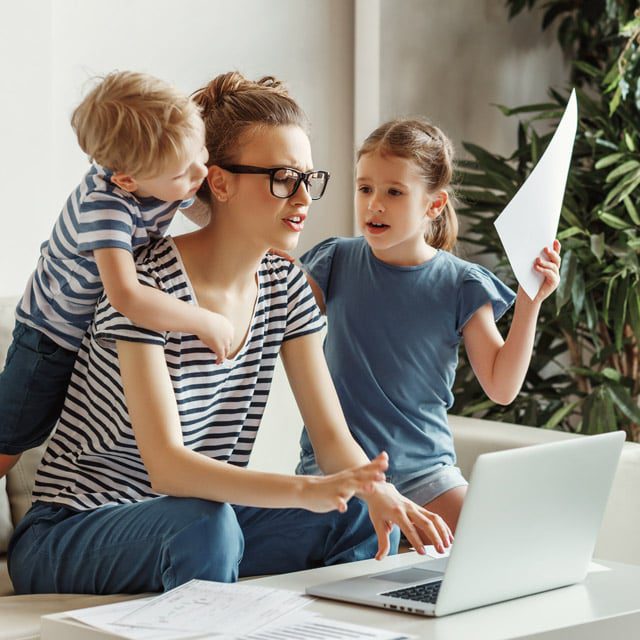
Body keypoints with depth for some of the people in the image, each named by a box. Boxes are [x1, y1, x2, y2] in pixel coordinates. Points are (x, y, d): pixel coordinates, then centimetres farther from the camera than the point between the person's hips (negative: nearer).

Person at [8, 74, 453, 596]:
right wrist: (305, 491, -43)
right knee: (204, 524, -36)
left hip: (204, 521, 6)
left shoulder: (286, 288, 1)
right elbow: (165, 467, -30)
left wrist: (380, 493, -27)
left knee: (364, 522, -15)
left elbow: (332, 435, -3)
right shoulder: (149, 285, -21)